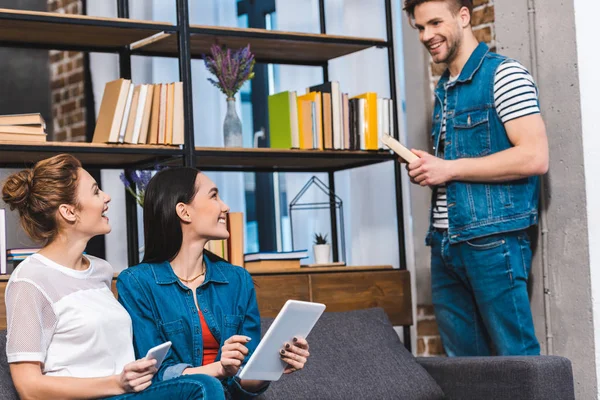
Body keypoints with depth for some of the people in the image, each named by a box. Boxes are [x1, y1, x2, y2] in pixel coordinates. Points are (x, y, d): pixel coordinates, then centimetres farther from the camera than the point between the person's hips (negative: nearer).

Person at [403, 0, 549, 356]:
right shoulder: (444, 90, 18)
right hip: (444, 243, 8)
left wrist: (449, 169, -14)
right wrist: (427, 170, 7)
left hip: (492, 242, -8)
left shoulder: (503, 75, -6)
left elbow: (535, 157, -17)